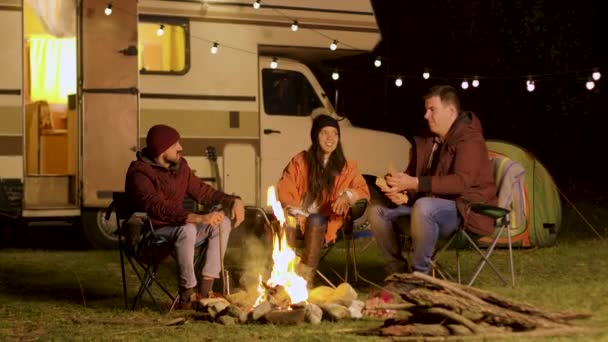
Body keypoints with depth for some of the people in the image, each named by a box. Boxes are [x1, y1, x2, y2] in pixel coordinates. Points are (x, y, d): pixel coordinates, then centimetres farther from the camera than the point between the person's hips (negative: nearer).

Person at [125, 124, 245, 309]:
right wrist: (199, 219, -42)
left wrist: (234, 201, -2)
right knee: (187, 230, -36)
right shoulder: (140, 173, -18)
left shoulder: (180, 166, 7)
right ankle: (186, 295, -26)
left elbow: (203, 192, 16)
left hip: (177, 227, 9)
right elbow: (158, 208, -33)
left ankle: (204, 290, -11)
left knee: (223, 222, -7)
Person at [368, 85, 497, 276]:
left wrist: (415, 183, -31)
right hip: (434, 205, 8)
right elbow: (411, 175, 15)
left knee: (423, 207, -39)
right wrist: (399, 190, -11)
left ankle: (419, 275, -26)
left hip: (465, 211, -8)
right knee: (378, 210, -5)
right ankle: (398, 272, 0)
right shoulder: (427, 142, 11)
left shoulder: (469, 140, -14)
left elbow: (461, 182, -27)